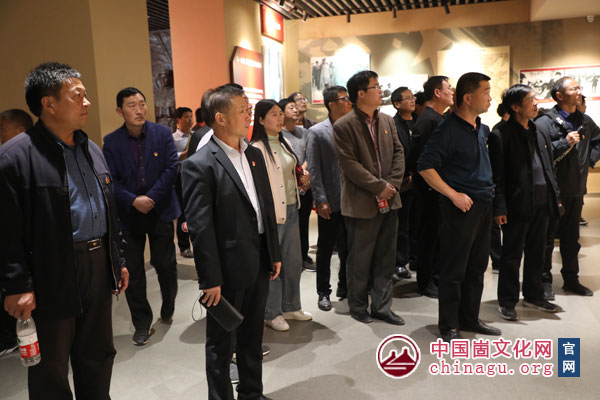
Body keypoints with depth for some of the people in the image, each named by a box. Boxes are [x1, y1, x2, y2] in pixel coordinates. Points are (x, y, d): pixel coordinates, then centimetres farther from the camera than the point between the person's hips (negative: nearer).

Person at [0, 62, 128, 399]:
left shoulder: (92, 149, 11)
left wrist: (118, 260, 15)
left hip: (99, 266, 7)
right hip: (53, 277, -7)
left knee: (99, 357, 20)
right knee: (51, 372, 13)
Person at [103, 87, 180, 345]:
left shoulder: (163, 134, -2)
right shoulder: (111, 141, 0)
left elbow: (172, 168, -7)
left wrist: (151, 198, -14)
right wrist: (133, 201, -17)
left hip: (160, 210, 0)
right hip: (129, 214, 1)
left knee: (165, 264, 8)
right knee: (132, 270, 5)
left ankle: (168, 309, 35)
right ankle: (142, 323, 20)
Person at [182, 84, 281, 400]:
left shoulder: (254, 155, 8)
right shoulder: (199, 165, -16)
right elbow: (200, 228, -17)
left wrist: (274, 254, 12)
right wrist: (210, 280, -16)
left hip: (259, 264, 7)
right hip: (229, 269, -7)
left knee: (252, 336, 23)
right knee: (221, 344, 13)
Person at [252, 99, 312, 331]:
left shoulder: (284, 143, 12)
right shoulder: (257, 149, -14)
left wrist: (302, 180, 6)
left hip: (291, 209, 8)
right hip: (272, 213, -8)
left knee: (293, 261, 16)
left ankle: (291, 306, 32)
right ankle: (272, 314, 19)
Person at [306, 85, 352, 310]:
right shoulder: (317, 132, -5)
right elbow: (314, 169, -7)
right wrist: (321, 200, -12)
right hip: (330, 203, -3)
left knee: (348, 247, 13)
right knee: (325, 249, 9)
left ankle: (344, 286, 31)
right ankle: (323, 292, 22)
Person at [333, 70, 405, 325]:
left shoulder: (387, 121, 11)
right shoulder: (343, 126, -10)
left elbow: (398, 153, 10)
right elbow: (350, 165, -16)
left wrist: (393, 184, -4)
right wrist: (379, 187, -15)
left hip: (388, 201, 6)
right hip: (362, 204, -6)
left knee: (385, 258, 13)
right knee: (360, 259, 7)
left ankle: (382, 306, 27)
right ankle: (358, 306, 26)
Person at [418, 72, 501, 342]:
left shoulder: (483, 129, 11)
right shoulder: (448, 129, -14)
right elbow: (425, 167, -19)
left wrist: (488, 188, 14)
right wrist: (453, 195, -20)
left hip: (483, 206, 8)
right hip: (460, 207, -8)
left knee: (477, 267, 16)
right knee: (453, 270, 2)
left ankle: (470, 318, 31)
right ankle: (449, 325, 16)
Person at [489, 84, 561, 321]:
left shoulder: (539, 132, 13)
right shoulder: (501, 135, -9)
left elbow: (550, 166, 18)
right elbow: (497, 175, -13)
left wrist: (555, 195, 13)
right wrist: (499, 208, -17)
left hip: (541, 203, 7)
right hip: (518, 204, -7)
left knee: (537, 254, 17)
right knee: (512, 256, 4)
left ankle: (533, 296, 32)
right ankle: (507, 301, 17)